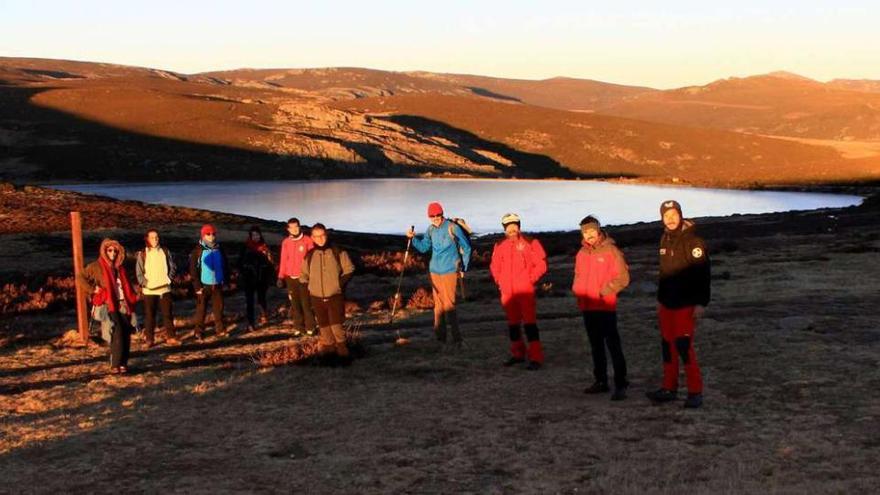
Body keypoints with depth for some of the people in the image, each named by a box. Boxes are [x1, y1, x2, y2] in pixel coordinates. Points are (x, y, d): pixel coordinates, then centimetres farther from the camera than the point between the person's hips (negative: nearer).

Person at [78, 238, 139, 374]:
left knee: (126, 334, -1)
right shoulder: (96, 267, 2)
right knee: (117, 333, -17)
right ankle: (115, 365, -13)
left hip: (123, 305, 6)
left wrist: (134, 296, 14)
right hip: (108, 306, -6)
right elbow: (80, 279, -4)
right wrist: (93, 290, -10)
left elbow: (126, 287, 29)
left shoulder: (119, 268, 21)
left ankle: (123, 363, 8)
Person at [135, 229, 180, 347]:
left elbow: (173, 267, 11)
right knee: (149, 315, 2)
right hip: (149, 290, -1)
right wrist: (145, 283, -11)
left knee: (167, 313, 3)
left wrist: (169, 279, -2)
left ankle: (171, 337, 8)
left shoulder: (165, 252, 6)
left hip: (165, 289, 1)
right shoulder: (142, 254, 1)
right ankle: (149, 339, 9)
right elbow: (139, 272, 0)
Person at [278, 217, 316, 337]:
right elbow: (283, 260, 9)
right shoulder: (286, 242, 6)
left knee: (306, 303, -2)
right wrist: (281, 276, 3)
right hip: (291, 278, 3)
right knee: (295, 304, 6)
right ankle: (298, 327, 12)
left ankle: (310, 327, 6)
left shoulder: (307, 240, -3)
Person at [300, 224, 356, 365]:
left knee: (336, 326, -12)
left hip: (335, 296, -4)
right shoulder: (309, 256, 6)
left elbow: (349, 270, 3)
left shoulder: (338, 252, -3)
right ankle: (329, 348, 23)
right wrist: (308, 288, 6)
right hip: (317, 298, 4)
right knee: (324, 326, 10)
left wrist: (340, 284, -7)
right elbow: (304, 275, 18)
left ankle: (343, 351, 0)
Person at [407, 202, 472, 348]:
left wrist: (463, 268, 0)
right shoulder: (431, 229, 8)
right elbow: (423, 247, 14)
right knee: (438, 304, 11)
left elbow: (466, 248, -2)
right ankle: (440, 337, 19)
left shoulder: (452, 228, -10)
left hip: (449, 271, -6)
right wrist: (413, 238, -3)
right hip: (434, 271, 6)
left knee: (448, 305, -12)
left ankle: (457, 338, -9)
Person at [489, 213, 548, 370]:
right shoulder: (500, 246, 9)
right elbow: (494, 267, 21)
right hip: (507, 291, 5)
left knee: (529, 321, -10)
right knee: (513, 323, 13)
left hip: (525, 290, -5)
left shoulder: (530, 243, -3)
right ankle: (518, 354, 25)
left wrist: (531, 279, -8)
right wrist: (499, 281, 9)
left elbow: (541, 264, -3)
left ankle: (536, 357, -9)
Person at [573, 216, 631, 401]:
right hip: (587, 307, 7)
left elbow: (622, 277, -9)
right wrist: (577, 290, 6)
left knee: (613, 345, -9)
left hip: (606, 306, -7)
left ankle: (620, 385, -9)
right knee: (596, 346, 15)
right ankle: (600, 381, 25)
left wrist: (604, 292, -16)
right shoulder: (582, 253, 10)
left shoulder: (610, 250, -7)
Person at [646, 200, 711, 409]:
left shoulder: (692, 240, -13)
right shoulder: (665, 239, 12)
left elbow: (703, 273, -17)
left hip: (686, 305, -8)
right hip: (667, 304, 8)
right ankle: (669, 388, 22)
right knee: (668, 345, 12)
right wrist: (660, 298, 21)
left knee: (684, 345, -13)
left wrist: (701, 303, -21)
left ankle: (695, 392, -6)